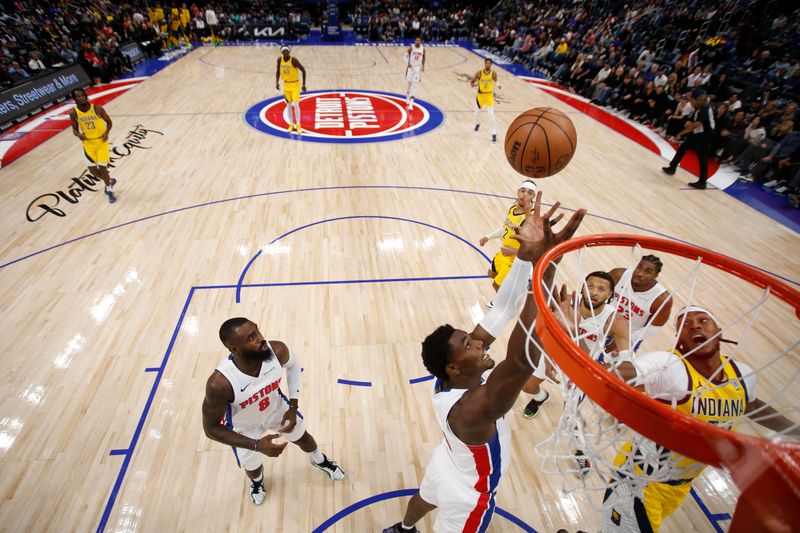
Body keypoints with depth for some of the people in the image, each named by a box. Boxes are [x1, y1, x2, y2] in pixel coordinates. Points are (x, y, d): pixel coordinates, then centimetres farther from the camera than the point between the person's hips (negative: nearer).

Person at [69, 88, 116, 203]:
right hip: (88, 143, 3)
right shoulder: (73, 113, -7)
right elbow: (74, 129, 3)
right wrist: (79, 135, -19)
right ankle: (109, 181, 33)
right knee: (92, 170, 3)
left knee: (102, 167, -9)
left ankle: (109, 190, 13)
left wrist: (106, 133, -17)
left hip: (101, 141, -3)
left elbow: (108, 121, 0)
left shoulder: (97, 108, -14)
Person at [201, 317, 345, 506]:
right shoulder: (219, 384, -41)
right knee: (252, 467, 23)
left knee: (303, 438, 24)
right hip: (244, 427, -2)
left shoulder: (277, 350, -34)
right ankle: (257, 481, 63)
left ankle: (319, 460, 60)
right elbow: (211, 429, -24)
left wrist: (293, 407, -11)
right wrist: (257, 445, -31)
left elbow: (293, 364, -9)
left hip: (277, 407, 2)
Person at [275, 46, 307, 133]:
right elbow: (278, 71, 6)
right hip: (286, 84, 4)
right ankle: (291, 124, 18)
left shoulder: (294, 60, -19)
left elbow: (303, 70, -12)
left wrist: (304, 84, -15)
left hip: (295, 84, -4)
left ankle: (298, 125, -3)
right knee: (289, 105, 8)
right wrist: (277, 82, -7)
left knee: (296, 104, -12)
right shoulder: (280, 59, -6)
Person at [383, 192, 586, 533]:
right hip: (467, 494, -7)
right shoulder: (473, 408, -48)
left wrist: (525, 255, -44)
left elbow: (496, 316, -34)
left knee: (423, 500, 35)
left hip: (447, 466, 7)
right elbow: (522, 358, -64)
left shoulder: (448, 377, -28)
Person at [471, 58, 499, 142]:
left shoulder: (493, 73, -13)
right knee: (477, 112, 19)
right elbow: (471, 83, -5)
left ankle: (494, 134, -7)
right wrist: (474, 84, -29)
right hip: (480, 95, 2)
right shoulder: (479, 73, -14)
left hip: (489, 95, -2)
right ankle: (477, 124, 54)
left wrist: (497, 85, -16)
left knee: (491, 114, -13)